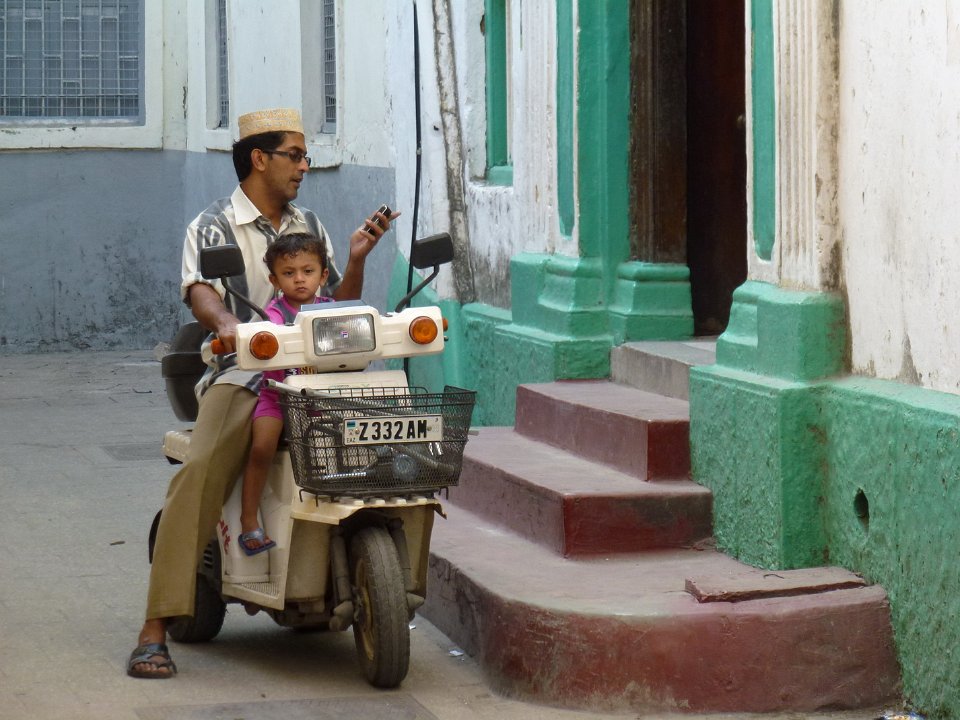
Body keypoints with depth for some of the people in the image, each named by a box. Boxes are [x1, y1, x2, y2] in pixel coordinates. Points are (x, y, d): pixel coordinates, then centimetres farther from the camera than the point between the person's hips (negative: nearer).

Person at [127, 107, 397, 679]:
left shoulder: (311, 226, 22)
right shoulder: (213, 228, 6)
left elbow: (338, 306, 22)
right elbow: (200, 291, -13)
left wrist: (357, 260, 3)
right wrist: (225, 321, -35)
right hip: (241, 373, -4)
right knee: (202, 471, -28)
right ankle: (155, 631, -30)